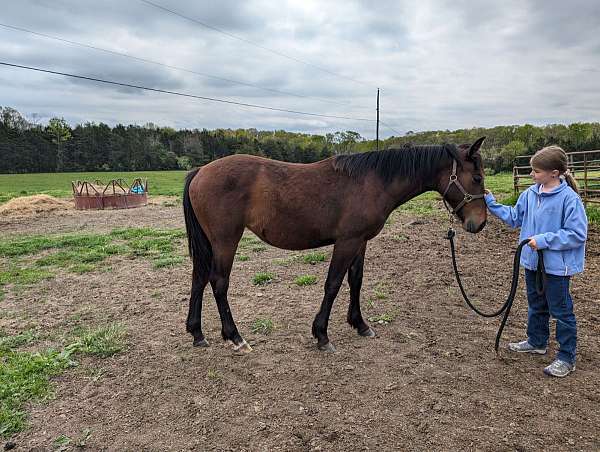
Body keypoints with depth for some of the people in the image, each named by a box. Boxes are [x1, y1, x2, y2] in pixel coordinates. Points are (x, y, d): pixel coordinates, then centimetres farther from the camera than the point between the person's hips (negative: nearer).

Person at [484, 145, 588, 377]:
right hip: (532, 262, 7)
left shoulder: (569, 198, -20)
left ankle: (566, 358, 21)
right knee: (536, 306, 23)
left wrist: (545, 240, -24)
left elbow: (577, 234, -20)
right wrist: (491, 203, 5)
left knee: (560, 311, 6)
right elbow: (513, 217, 12)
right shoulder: (530, 194, 0)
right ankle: (537, 342, 42)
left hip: (556, 266, -7)